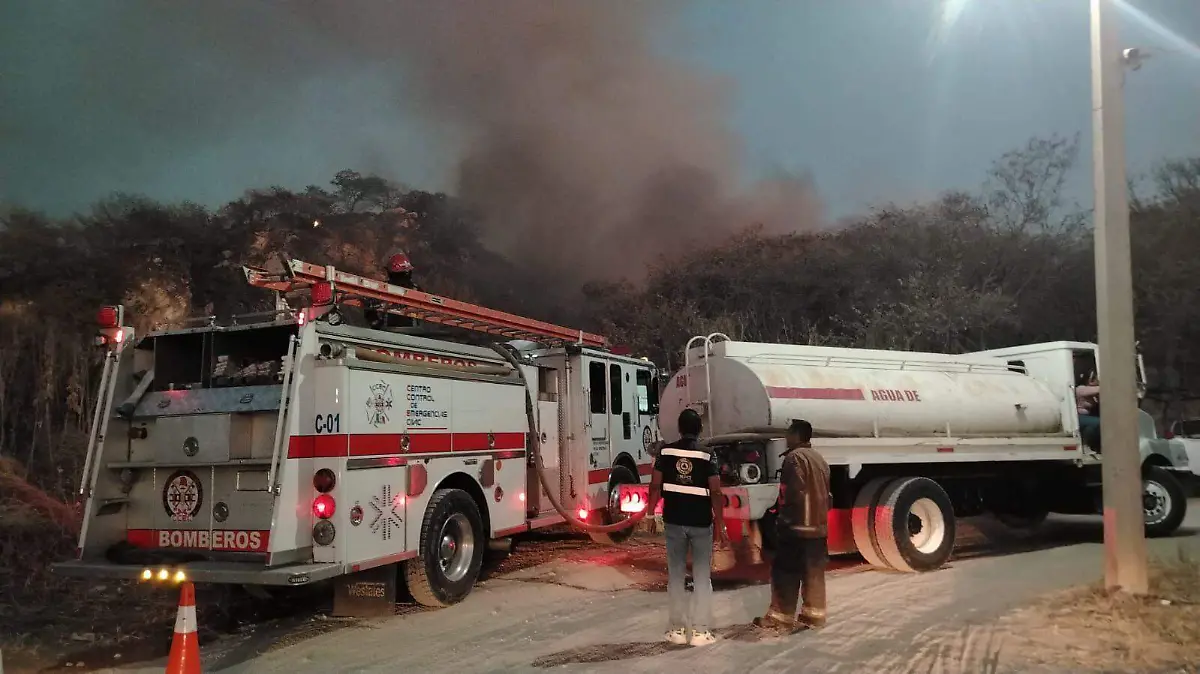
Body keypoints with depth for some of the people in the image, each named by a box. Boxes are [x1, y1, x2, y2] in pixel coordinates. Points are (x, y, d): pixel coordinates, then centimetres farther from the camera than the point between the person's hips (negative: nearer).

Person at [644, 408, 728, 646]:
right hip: (701, 523, -2)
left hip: (674, 521, 2)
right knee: (702, 577, 6)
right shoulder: (706, 455, -6)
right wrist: (720, 526, -6)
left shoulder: (666, 451, 0)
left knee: (676, 576, 10)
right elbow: (715, 493, -10)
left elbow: (655, 486, -3)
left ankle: (677, 629, 14)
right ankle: (700, 631, 7)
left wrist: (650, 513, 7)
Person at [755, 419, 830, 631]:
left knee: (785, 573, -3)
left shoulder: (794, 457, -12)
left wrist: (783, 515, -11)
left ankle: (781, 617, -1)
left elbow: (795, 492, -21)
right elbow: (827, 493, 18)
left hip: (797, 526, -9)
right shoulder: (819, 459, 16)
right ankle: (814, 614, 14)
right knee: (814, 573, 11)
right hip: (818, 526, 9)